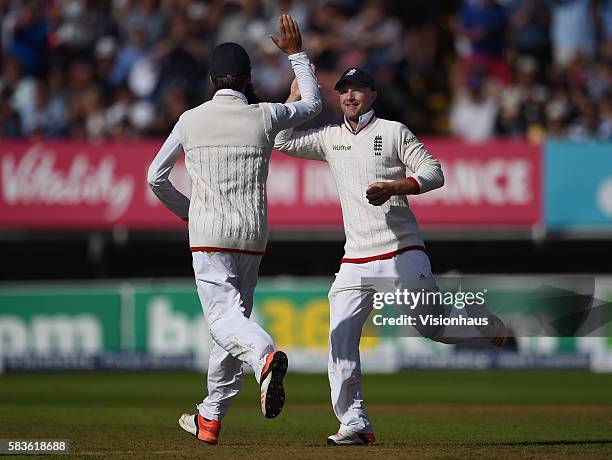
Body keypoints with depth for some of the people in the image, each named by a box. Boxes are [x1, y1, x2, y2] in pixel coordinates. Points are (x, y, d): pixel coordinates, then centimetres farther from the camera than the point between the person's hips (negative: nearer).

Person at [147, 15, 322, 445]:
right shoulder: (265, 116, 1)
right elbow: (314, 103, 20)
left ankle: (265, 354, -48)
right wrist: (297, 53, 27)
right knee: (234, 313, 14)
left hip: (208, 233, -2)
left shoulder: (191, 120, 2)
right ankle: (210, 418, 19)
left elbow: (156, 177, 7)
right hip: (253, 236, 2)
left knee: (225, 315, -14)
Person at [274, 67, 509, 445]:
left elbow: (434, 173, -4)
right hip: (356, 262, 4)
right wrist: (297, 92, 11)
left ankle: (487, 325, 34)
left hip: (403, 254, -4)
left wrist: (393, 187, -18)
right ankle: (355, 424, -7)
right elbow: (282, 141, 14)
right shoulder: (331, 138, 14)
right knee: (340, 339, -10)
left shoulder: (393, 132, 0)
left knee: (434, 326, 1)